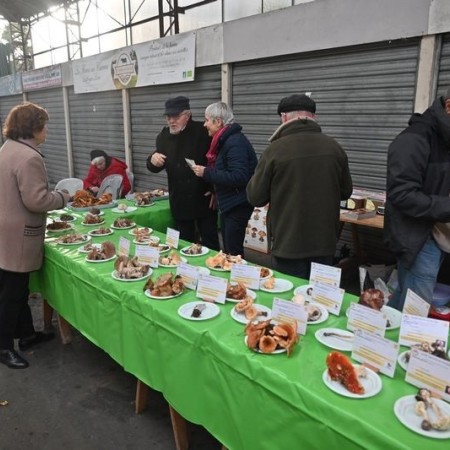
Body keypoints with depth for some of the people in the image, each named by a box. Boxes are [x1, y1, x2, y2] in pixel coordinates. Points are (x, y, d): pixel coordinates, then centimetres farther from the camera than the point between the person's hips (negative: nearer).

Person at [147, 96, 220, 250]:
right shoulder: (164, 136, 5)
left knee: (210, 243, 5)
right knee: (185, 243, 13)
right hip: (180, 202, 4)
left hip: (204, 199, -4)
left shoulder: (204, 132, -10)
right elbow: (155, 168, 12)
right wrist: (153, 160, -12)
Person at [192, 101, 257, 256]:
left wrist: (206, 173, -24)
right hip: (227, 203, 10)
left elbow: (239, 177, -29)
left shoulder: (235, 142, -20)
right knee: (227, 249, 18)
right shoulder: (225, 140, 10)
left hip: (238, 205, -9)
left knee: (233, 252, -1)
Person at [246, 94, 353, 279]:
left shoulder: (275, 149, -14)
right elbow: (345, 192, 10)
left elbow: (255, 197, -6)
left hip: (288, 244, -3)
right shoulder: (334, 147, -3)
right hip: (325, 243, 4)